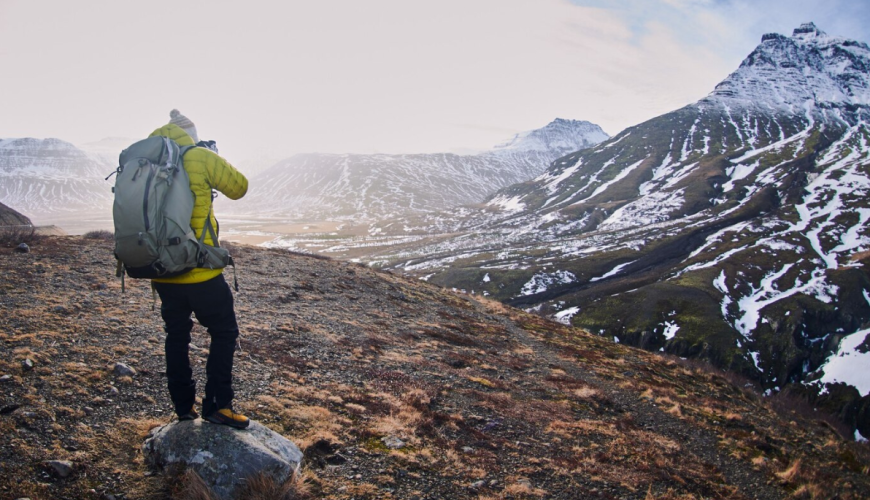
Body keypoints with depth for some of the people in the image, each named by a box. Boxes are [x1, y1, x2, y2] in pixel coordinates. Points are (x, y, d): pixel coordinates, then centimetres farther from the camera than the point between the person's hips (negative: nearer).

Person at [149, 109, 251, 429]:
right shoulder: (199, 157, -10)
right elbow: (239, 187, 1)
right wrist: (214, 161, 15)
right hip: (199, 271, -6)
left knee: (177, 335, 18)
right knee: (224, 332, 7)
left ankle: (184, 407, 26)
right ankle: (216, 405, 5)